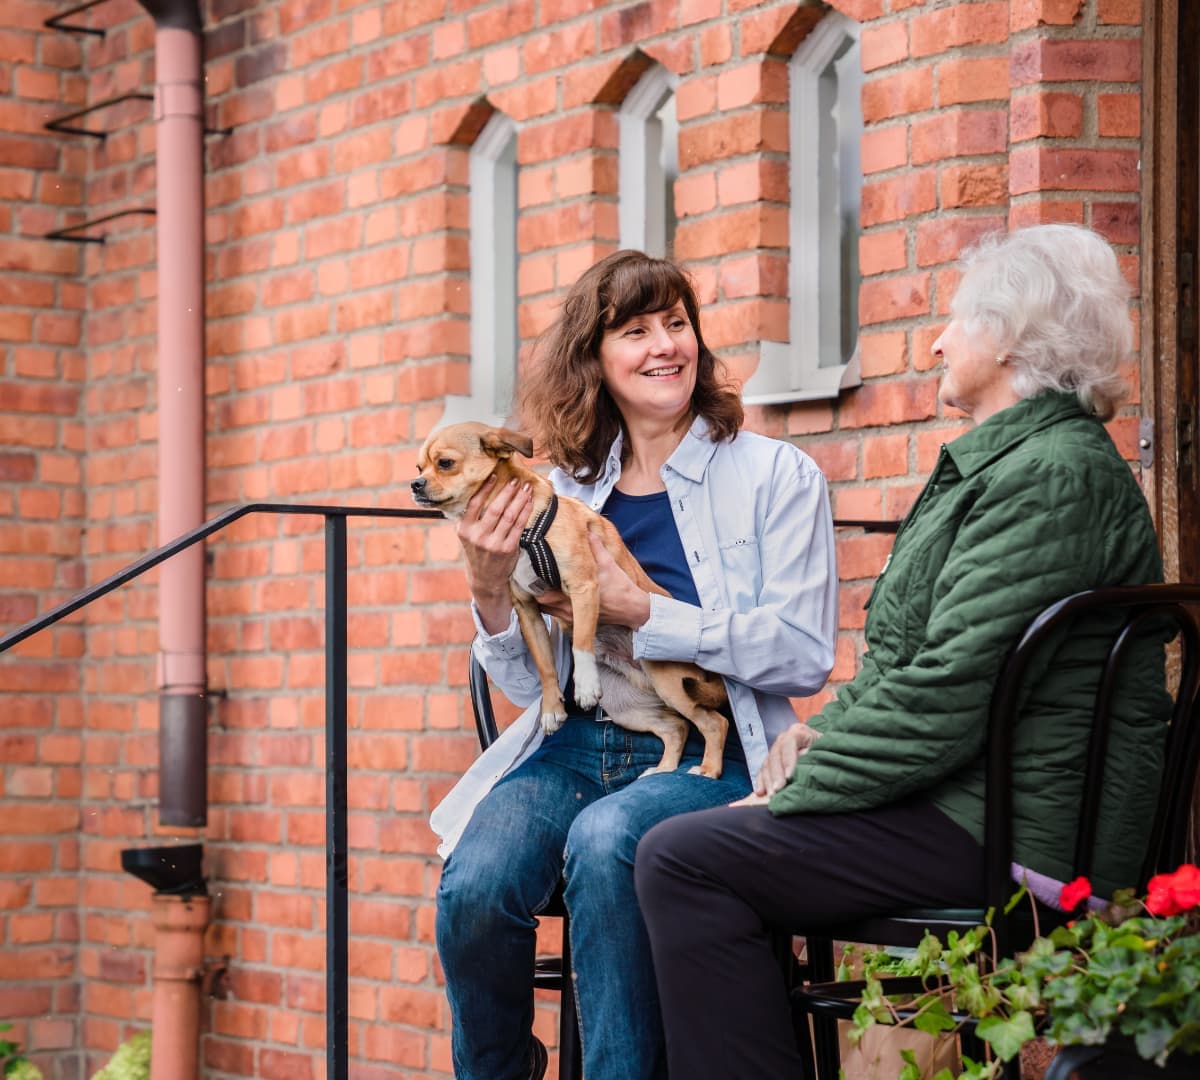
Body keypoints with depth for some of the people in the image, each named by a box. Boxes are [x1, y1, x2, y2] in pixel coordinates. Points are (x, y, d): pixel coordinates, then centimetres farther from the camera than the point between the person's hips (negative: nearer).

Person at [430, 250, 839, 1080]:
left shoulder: (777, 476, 3)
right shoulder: (568, 492, 13)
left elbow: (804, 656, -8)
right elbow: (529, 683, 13)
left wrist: (641, 612, -14)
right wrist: (490, 589, -7)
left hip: (706, 758, -3)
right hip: (572, 748, 3)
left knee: (605, 840, -35)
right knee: (474, 885, -25)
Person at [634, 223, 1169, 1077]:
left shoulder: (1050, 473, -16)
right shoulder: (999, 463, 20)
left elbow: (947, 694, -22)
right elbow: (913, 660, 25)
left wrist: (798, 792, -14)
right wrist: (825, 733, 7)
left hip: (1017, 830, -11)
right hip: (973, 802, 11)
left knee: (682, 861, -16)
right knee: (687, 845, 10)